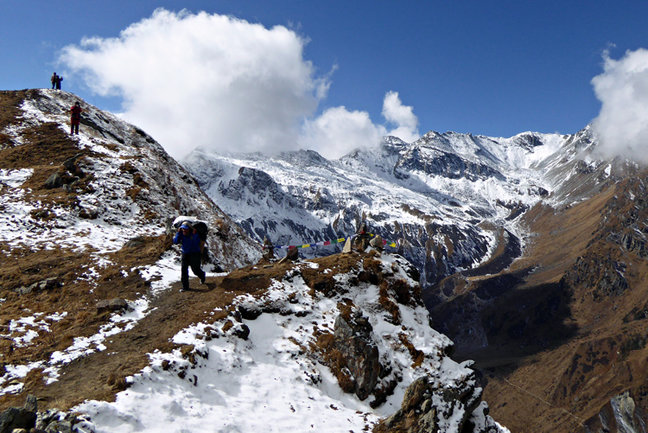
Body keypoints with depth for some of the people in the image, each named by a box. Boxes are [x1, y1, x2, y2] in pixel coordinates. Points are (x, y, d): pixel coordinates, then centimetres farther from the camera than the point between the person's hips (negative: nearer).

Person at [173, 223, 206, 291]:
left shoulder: (194, 234, -16)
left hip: (194, 253, -4)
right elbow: (175, 241, -13)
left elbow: (197, 243, -27)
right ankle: (185, 286, 3)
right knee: (183, 269, -6)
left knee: (195, 270, 1)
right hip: (185, 253, 4)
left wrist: (195, 235, -34)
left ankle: (202, 275, 39)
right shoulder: (181, 234, -4)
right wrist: (178, 233, -18)